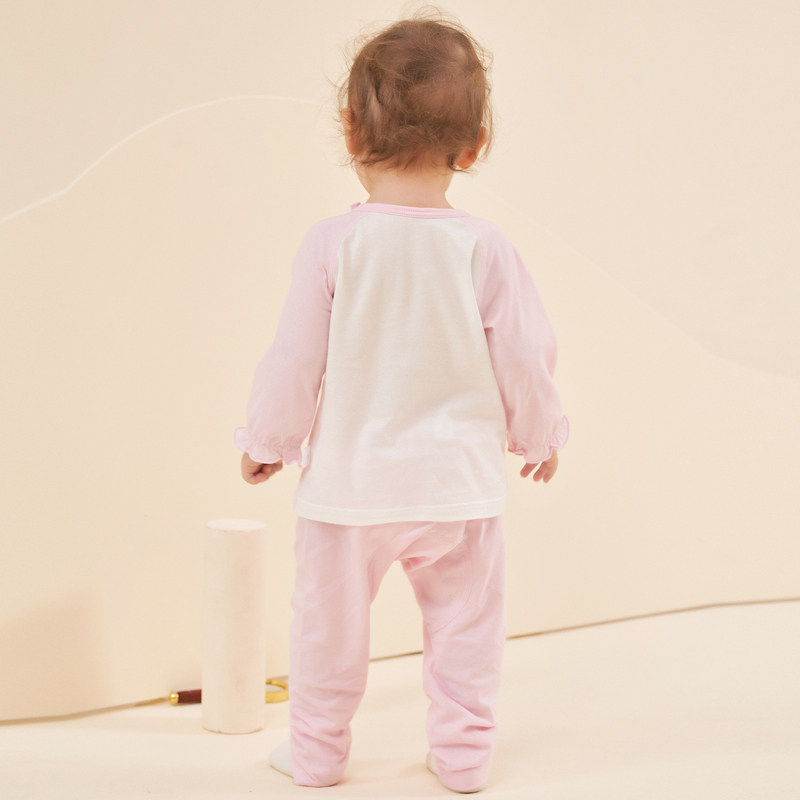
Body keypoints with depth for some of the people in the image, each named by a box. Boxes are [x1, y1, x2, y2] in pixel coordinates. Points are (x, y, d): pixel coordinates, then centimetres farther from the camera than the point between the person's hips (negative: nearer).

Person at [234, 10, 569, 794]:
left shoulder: (333, 243, -13)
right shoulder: (486, 248, -10)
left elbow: (295, 360, -8)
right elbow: (525, 359, -3)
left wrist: (266, 441, 8)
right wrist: (540, 434, 16)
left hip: (350, 478, -1)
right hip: (459, 480, 1)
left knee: (329, 622, 15)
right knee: (464, 624, 16)